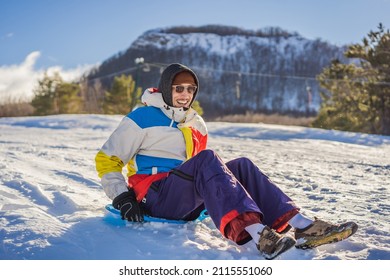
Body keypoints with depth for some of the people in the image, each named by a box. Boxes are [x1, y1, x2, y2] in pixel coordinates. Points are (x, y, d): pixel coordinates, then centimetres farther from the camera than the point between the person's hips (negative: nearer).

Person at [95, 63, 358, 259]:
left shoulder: (196, 125, 18)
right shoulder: (142, 119, -1)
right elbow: (107, 160, -2)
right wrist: (122, 198, -14)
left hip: (187, 205, 6)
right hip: (155, 196, -6)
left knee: (242, 166, -15)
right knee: (207, 158, -32)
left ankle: (302, 225, -30)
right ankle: (258, 235, -53)